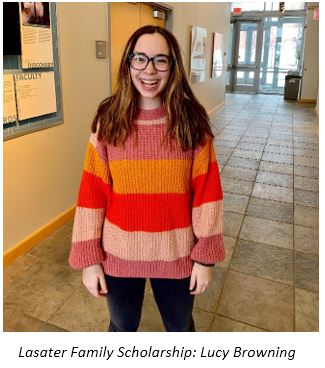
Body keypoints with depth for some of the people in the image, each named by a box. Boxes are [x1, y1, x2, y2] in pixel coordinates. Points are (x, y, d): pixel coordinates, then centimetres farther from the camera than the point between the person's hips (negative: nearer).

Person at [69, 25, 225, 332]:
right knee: (122, 326, 26)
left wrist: (206, 256, -7)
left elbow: (206, 191, -8)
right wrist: (88, 257, -6)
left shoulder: (191, 120, -10)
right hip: (119, 253, 1)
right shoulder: (108, 119, -9)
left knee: (180, 326, 25)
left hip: (176, 253, 0)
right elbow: (92, 192, -7)